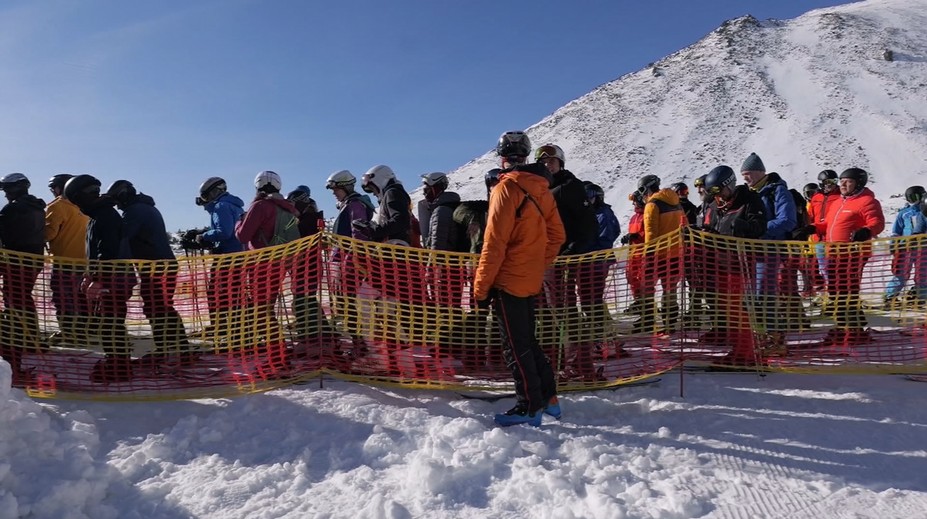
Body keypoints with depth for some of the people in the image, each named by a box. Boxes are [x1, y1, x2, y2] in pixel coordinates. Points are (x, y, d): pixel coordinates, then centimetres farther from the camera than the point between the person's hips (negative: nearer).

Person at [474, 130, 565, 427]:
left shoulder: (507, 188, -15)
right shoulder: (542, 189, 8)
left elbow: (494, 243, -17)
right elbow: (557, 236, 13)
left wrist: (481, 287, -13)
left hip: (508, 280, -8)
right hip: (531, 280, 8)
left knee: (516, 346, 1)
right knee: (527, 340, 19)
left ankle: (529, 408, 8)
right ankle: (548, 398, 25)